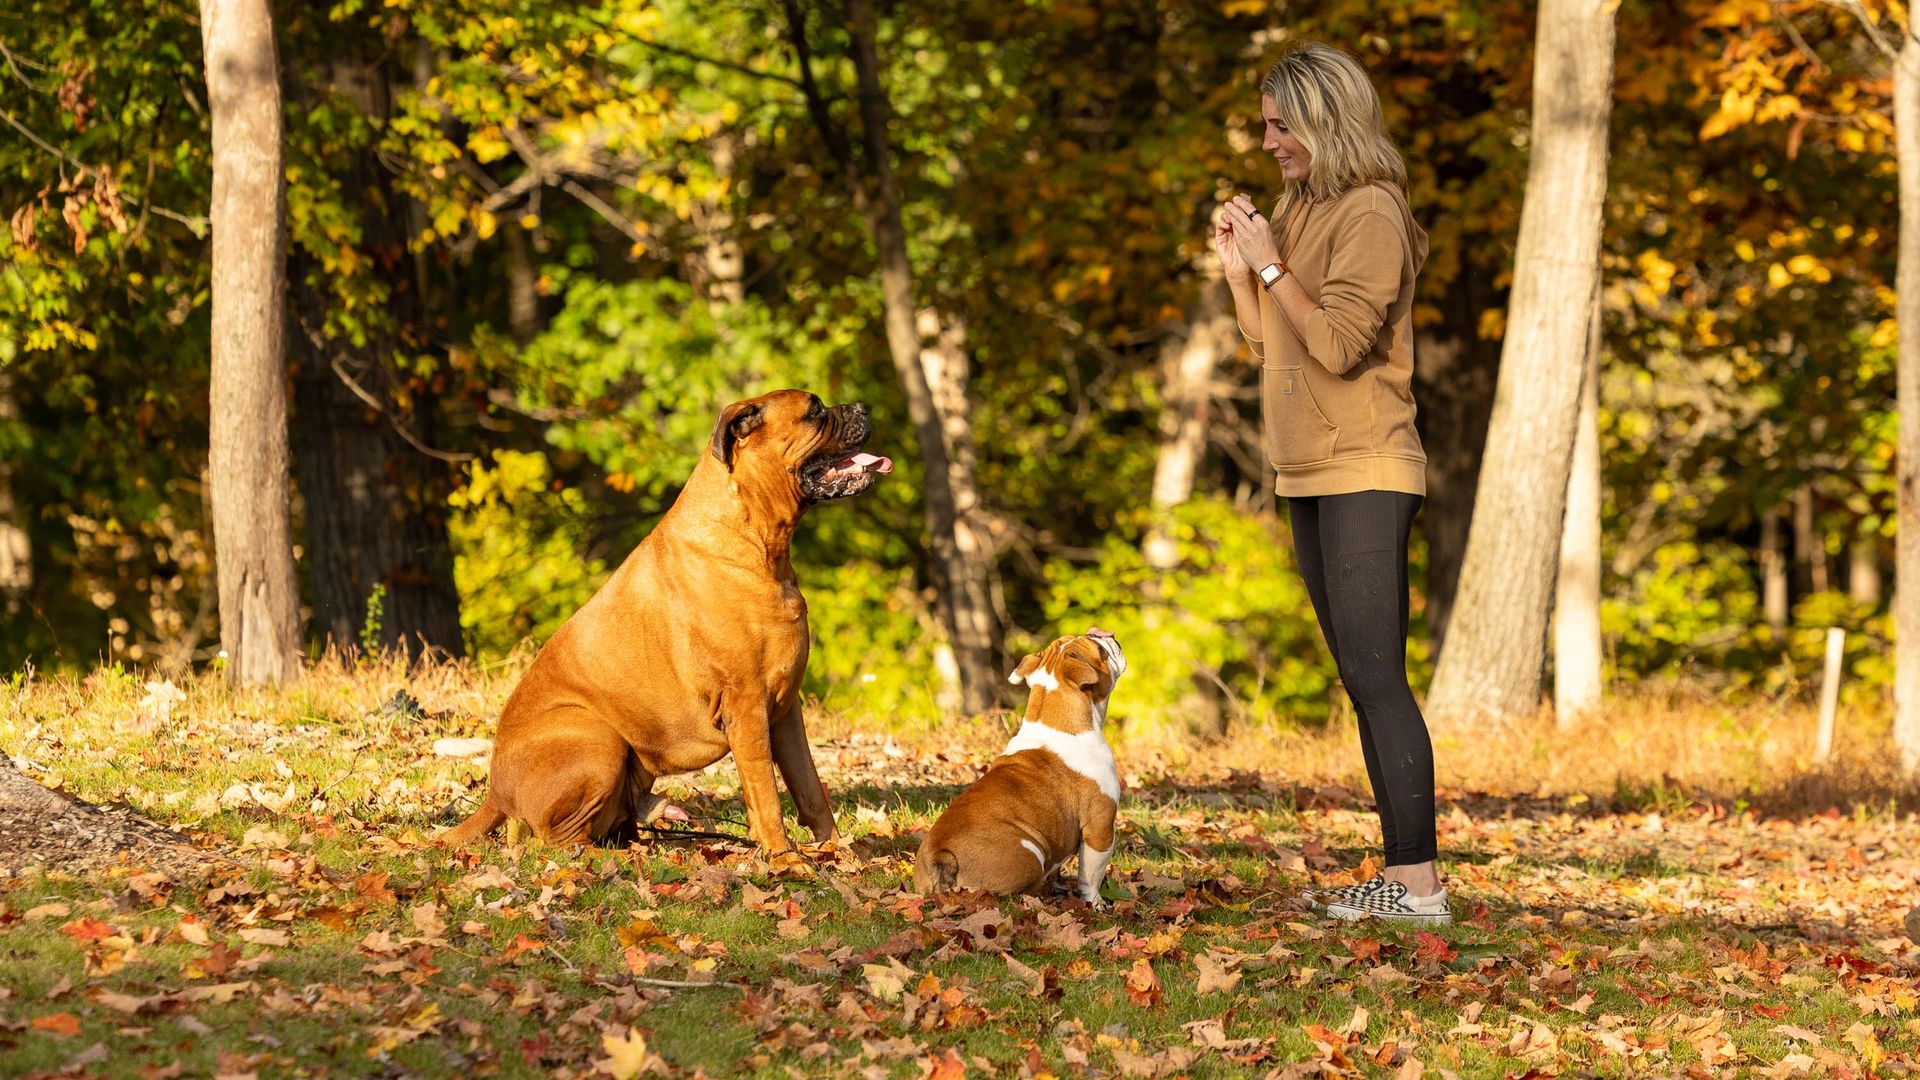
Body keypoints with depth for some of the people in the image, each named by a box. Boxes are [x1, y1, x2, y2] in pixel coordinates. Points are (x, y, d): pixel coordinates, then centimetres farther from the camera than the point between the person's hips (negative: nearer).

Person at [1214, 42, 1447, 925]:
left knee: (1376, 677, -12)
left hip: (1364, 476, -9)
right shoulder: (1300, 209, 15)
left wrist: (1272, 266, -13)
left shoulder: (1370, 214, -12)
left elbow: (1338, 344, -19)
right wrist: (1237, 267, 6)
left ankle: (1418, 881, -12)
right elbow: (1270, 344, 20)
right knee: (1362, 681, 10)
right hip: (1311, 477, 10)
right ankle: (1398, 876, 14)